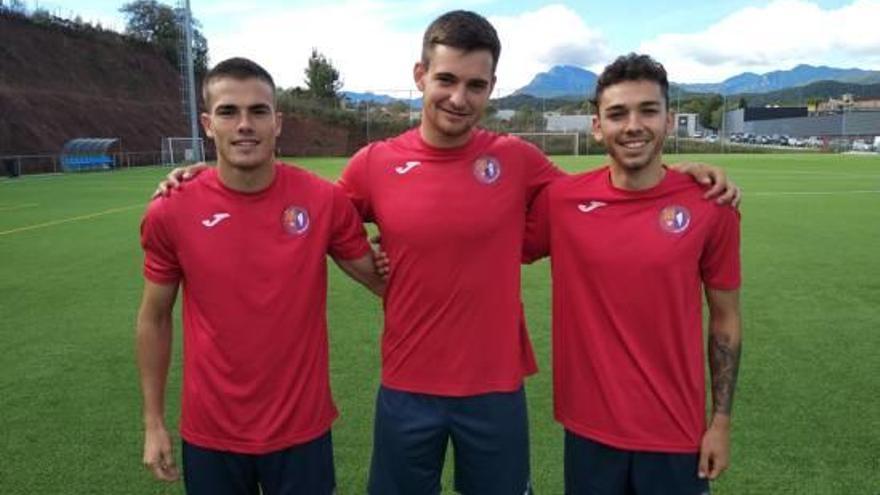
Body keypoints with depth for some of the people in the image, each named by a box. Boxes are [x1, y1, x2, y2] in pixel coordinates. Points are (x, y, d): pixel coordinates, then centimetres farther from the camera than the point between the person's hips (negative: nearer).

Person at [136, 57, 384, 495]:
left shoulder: (325, 202, -12)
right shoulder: (170, 213, -10)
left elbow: (381, 280, 2)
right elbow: (154, 318, 2)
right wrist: (153, 422, 4)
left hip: (302, 429, 0)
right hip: (210, 434, 1)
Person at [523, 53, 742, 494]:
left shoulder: (710, 207, -9)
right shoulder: (561, 200, -8)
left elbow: (725, 320, -1)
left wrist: (721, 421, 0)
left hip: (676, 433, 0)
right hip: (588, 427, 1)